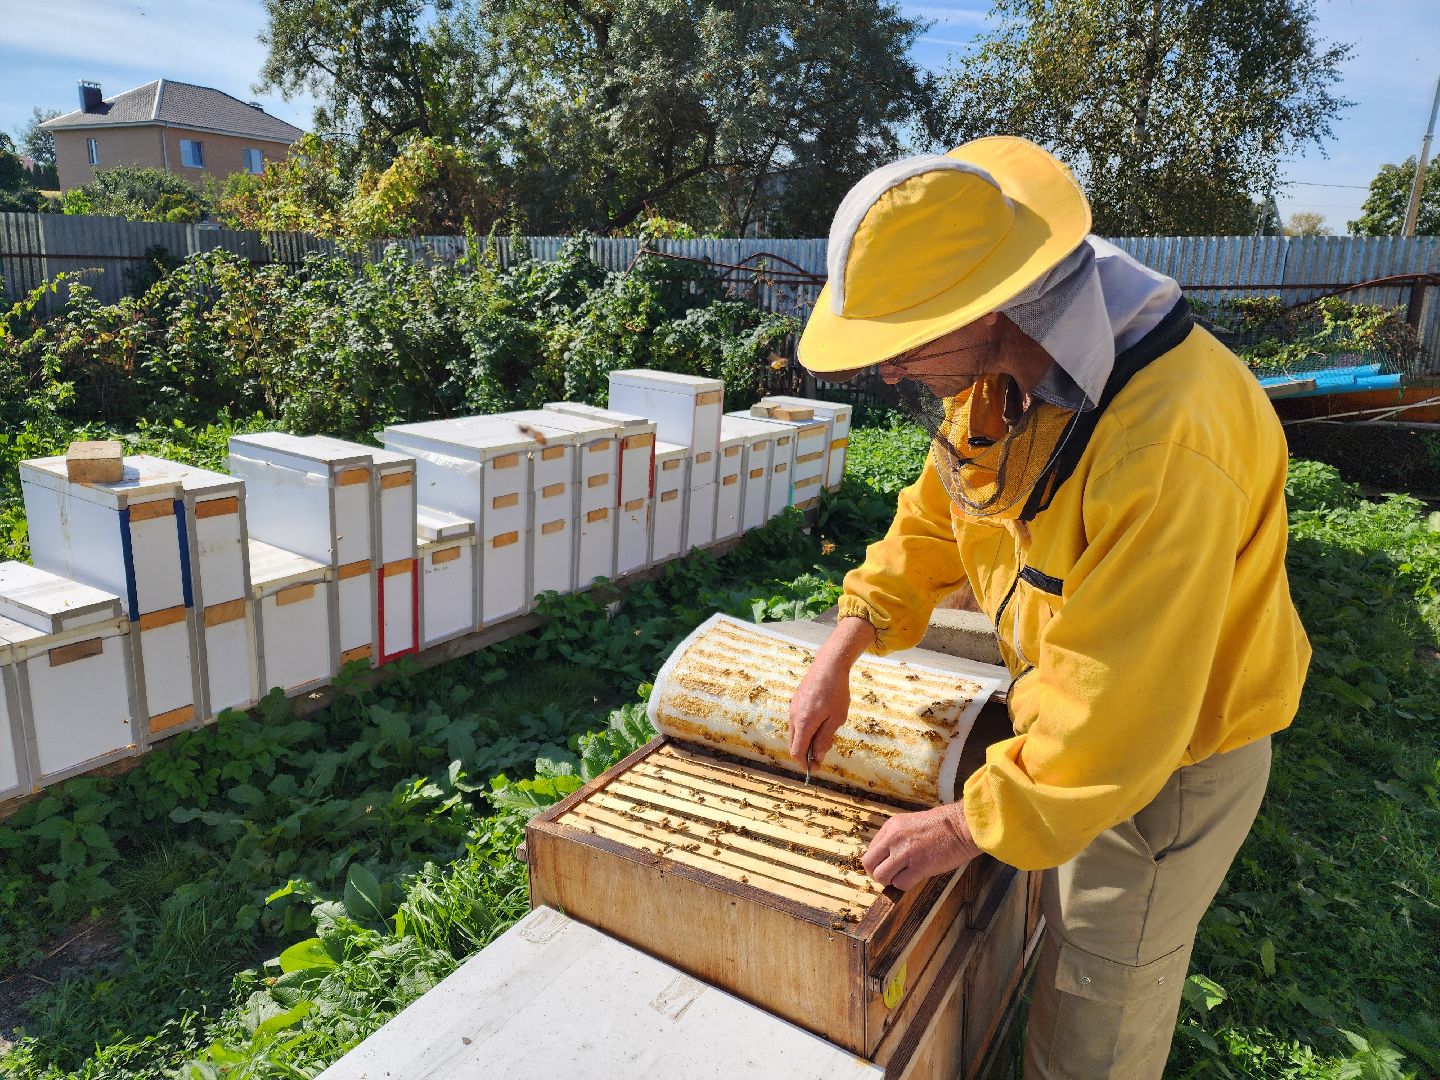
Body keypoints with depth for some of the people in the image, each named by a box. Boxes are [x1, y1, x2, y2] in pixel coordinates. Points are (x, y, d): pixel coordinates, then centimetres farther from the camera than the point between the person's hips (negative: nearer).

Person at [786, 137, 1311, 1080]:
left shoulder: (1168, 436, -38)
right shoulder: (1000, 364, -10)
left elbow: (1120, 706, -34)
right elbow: (936, 515, 4)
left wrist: (967, 827, -21)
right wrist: (839, 656, -3)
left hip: (1169, 754, -7)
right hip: (1071, 709, 7)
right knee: (1055, 921, 28)